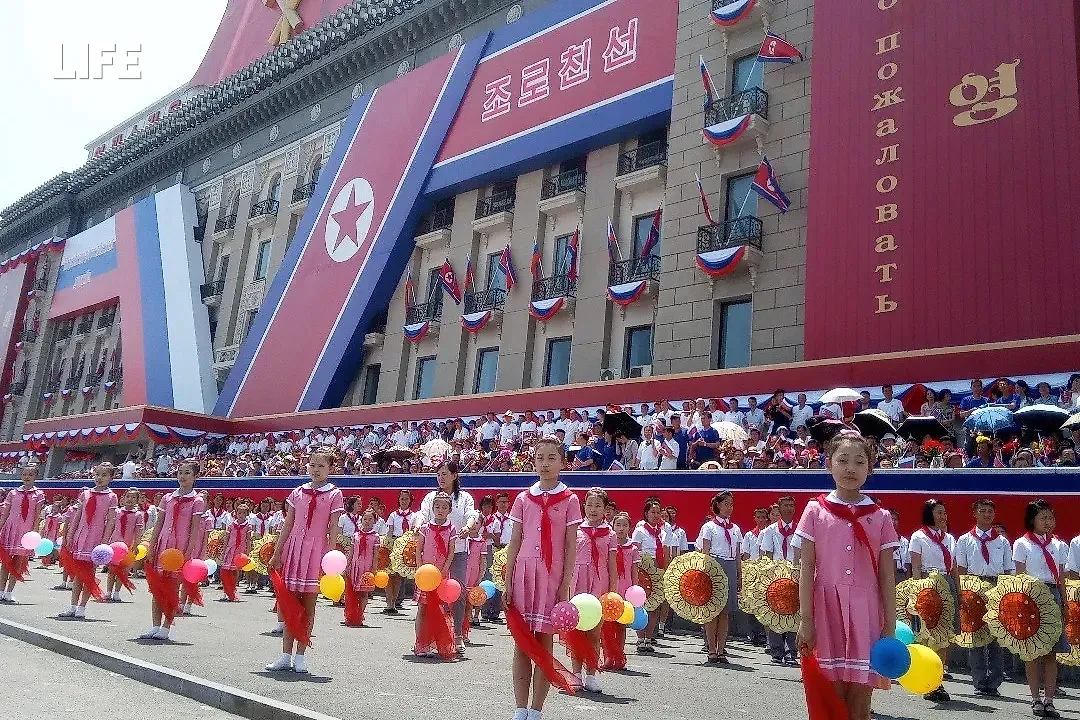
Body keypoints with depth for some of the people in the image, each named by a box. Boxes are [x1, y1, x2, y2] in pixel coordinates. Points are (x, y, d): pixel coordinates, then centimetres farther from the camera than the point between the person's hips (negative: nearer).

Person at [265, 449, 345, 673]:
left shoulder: (334, 495, 0)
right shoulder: (298, 492, 10)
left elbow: (333, 528, -4)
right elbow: (287, 525, 12)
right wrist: (276, 553, 10)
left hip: (316, 552, -3)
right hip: (293, 548, 3)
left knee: (308, 604, 2)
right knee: (288, 603, 5)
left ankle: (300, 655, 11)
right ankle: (286, 655, 13)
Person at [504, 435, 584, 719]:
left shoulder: (569, 500, 1)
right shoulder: (523, 499, 7)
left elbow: (570, 547, 0)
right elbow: (514, 543, 8)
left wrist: (565, 586, -6)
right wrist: (507, 583, 2)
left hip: (552, 576, -2)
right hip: (523, 574, 2)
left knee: (543, 645, 3)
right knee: (521, 643, 5)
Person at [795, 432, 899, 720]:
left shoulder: (880, 518, 6)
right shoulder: (816, 511, 2)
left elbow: (886, 576, 6)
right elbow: (806, 568, 0)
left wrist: (890, 626, 1)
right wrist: (806, 619, -5)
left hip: (865, 612, 1)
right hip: (827, 609, -1)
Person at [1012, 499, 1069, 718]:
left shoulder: (1056, 545, 15)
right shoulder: (1022, 544, 2)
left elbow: (1060, 579, 15)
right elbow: (1020, 576, -1)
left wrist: (1064, 604, 8)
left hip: (1052, 596, 4)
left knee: (1051, 651, 3)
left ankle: (1049, 700, 8)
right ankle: (1036, 699, 8)